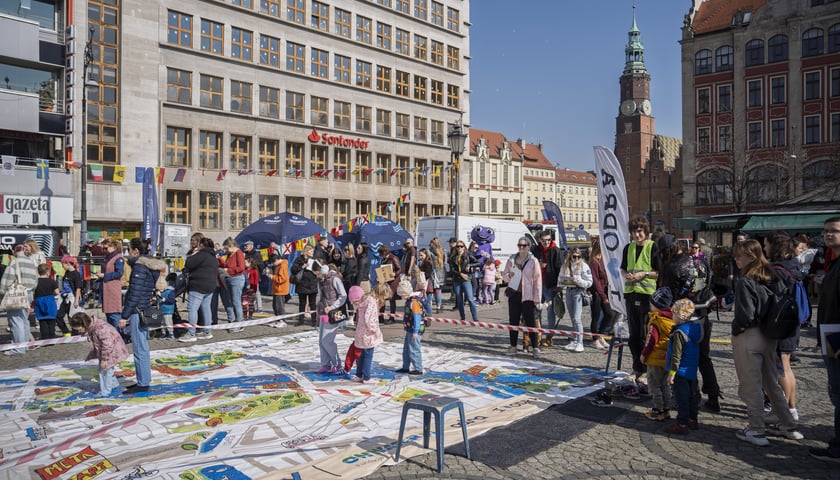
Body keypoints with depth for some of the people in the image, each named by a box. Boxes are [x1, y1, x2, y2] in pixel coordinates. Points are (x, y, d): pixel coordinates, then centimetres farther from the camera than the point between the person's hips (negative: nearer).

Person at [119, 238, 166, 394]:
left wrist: (124, 316, -15)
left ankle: (143, 384, 3)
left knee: (140, 349, -3)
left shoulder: (139, 267, -15)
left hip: (138, 311, -10)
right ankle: (143, 381, 24)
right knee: (143, 348, 16)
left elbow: (134, 294, -18)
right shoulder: (151, 266, 12)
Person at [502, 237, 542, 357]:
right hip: (514, 294, 4)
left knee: (531, 322, -5)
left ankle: (535, 347, 1)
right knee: (513, 321, 8)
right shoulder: (512, 260, 9)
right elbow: (504, 274, 17)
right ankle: (513, 346, 18)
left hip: (528, 296, -4)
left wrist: (537, 297, -7)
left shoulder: (533, 261, -2)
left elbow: (537, 280, -3)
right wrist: (509, 276, -8)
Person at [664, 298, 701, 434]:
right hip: (692, 371, 9)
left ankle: (682, 423, 5)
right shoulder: (694, 328, 5)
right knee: (692, 395, 18)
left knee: (681, 397, -1)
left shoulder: (679, 332, -22)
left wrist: (672, 373, -16)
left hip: (681, 372, -9)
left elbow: (677, 355, -22)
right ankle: (692, 420, 28)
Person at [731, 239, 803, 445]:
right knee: (772, 383, 19)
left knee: (751, 386, 3)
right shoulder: (770, 278, 5)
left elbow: (745, 314, -22)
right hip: (768, 336, 8)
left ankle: (756, 431, 11)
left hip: (748, 337, -8)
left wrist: (735, 329, -6)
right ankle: (788, 426, 27)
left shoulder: (745, 282, -18)